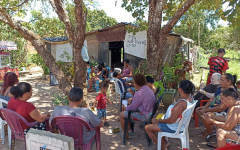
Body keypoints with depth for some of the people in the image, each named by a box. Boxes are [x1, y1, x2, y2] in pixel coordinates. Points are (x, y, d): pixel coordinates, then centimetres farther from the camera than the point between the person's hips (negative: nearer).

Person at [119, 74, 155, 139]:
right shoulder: (148, 89, 6)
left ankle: (126, 134, 17)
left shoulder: (140, 93, -25)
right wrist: (132, 94, 7)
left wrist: (126, 108, -1)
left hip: (143, 115, -10)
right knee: (127, 112, 27)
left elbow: (133, 107, -20)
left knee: (122, 114, 5)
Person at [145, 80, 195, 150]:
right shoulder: (190, 97, -7)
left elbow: (172, 120, -30)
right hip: (180, 124, 10)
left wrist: (158, 120, -19)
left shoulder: (181, 103, -36)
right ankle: (165, 142, 29)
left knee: (147, 128, -1)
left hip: (173, 128, -10)